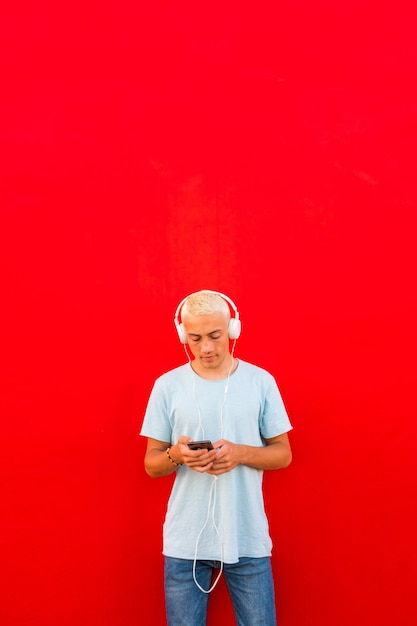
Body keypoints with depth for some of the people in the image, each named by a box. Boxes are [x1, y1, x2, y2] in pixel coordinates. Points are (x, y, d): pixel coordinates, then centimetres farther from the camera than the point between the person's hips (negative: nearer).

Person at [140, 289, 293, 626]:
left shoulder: (261, 381, -1)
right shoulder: (167, 385, -1)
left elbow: (283, 454, 4)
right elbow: (151, 464, 3)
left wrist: (242, 453, -15)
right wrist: (176, 455, -19)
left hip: (248, 539, 0)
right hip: (185, 541, 0)